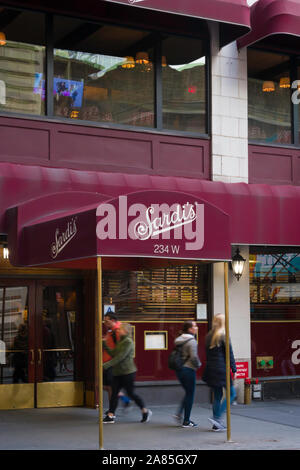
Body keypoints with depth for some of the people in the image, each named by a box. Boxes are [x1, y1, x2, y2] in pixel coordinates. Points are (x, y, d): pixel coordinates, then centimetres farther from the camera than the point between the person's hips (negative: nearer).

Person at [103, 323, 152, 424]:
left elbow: (120, 357, -23)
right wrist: (104, 344, 2)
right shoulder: (120, 342, 14)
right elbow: (113, 354, 10)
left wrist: (106, 365, -26)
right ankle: (110, 416, 4)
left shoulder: (128, 342, -16)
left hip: (127, 373, -9)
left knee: (131, 393, 1)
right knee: (114, 393, 3)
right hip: (117, 372, 9)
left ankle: (145, 412, 17)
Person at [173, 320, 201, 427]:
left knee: (188, 393, 21)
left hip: (179, 369, 8)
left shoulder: (179, 340, 9)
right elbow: (194, 357, -22)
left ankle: (179, 414, 11)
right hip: (188, 370, -8)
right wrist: (198, 364, -4)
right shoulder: (192, 341, -15)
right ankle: (186, 421, 7)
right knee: (190, 395, 3)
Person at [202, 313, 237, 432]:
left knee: (217, 396, 12)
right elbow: (229, 354, -10)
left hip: (211, 369, 7)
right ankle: (217, 417, -10)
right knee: (231, 393, 2)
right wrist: (234, 370, -6)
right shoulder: (223, 336, -8)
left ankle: (217, 424, 12)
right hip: (222, 369, -7)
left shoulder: (209, 336, 12)